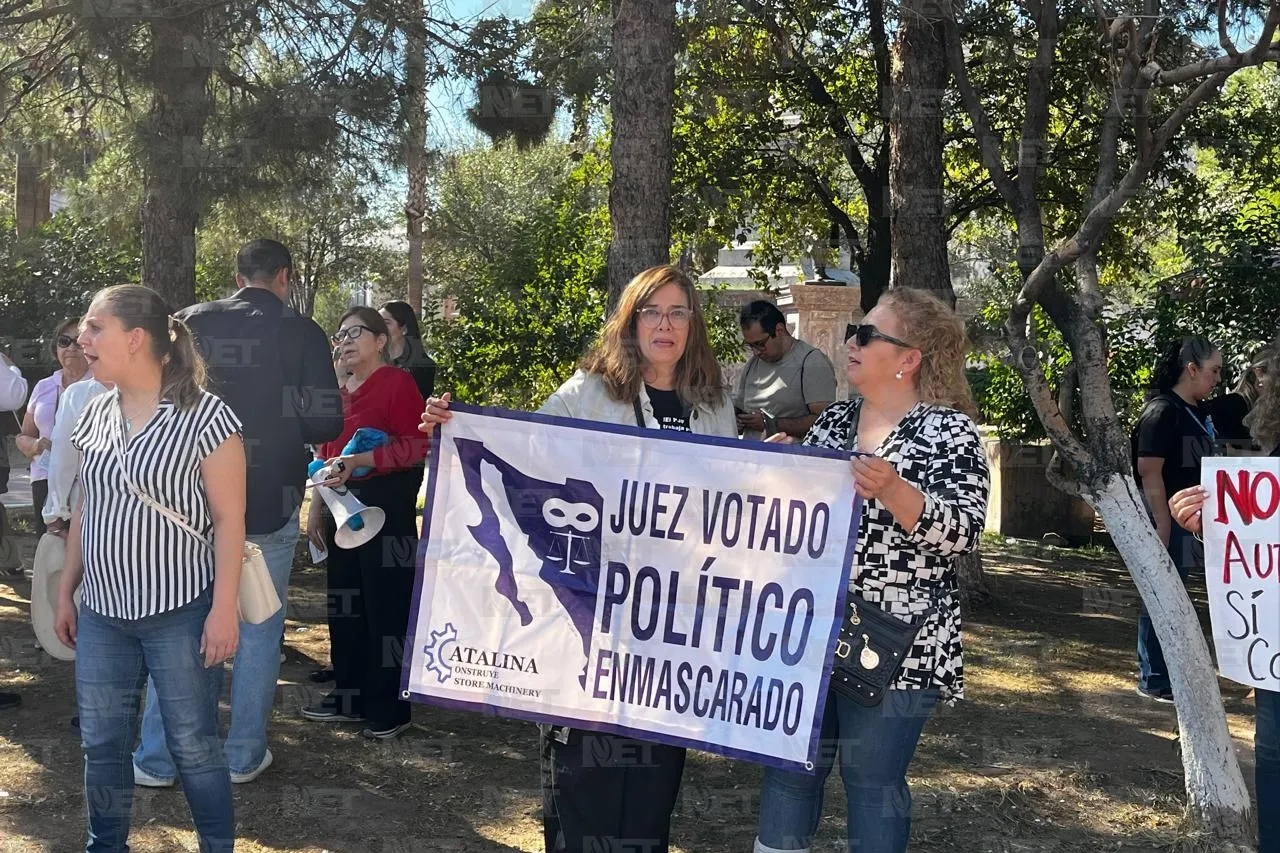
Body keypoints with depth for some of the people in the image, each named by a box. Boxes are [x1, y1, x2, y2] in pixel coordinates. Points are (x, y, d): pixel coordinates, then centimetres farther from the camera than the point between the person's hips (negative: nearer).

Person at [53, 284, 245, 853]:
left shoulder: (205, 417, -12)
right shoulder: (95, 415, 7)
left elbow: (229, 518, -12)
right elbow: (85, 510, 14)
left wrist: (223, 608, -15)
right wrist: (65, 591, 14)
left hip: (181, 613, -6)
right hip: (102, 614, 6)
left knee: (193, 745, 4)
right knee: (101, 743, 12)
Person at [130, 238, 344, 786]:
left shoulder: (192, 323, -1)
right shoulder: (302, 334, -7)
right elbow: (326, 422, -9)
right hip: (270, 504, -2)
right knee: (259, 630, 10)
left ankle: (156, 759, 16)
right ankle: (244, 756, 17)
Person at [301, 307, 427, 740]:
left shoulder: (398, 383, -7)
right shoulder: (339, 393, 16)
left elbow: (417, 446, -15)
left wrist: (362, 460, -24)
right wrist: (317, 506, 16)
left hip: (387, 507, -8)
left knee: (386, 606, -4)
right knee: (345, 603, 13)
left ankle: (389, 708, 4)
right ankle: (349, 695, 24)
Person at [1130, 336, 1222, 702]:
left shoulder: (1196, 412, 11)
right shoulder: (1161, 411, -16)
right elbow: (1150, 472, -21)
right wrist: (1162, 525, -23)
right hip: (1165, 519, -9)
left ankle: (1169, 672, 27)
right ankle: (1153, 680, 8)